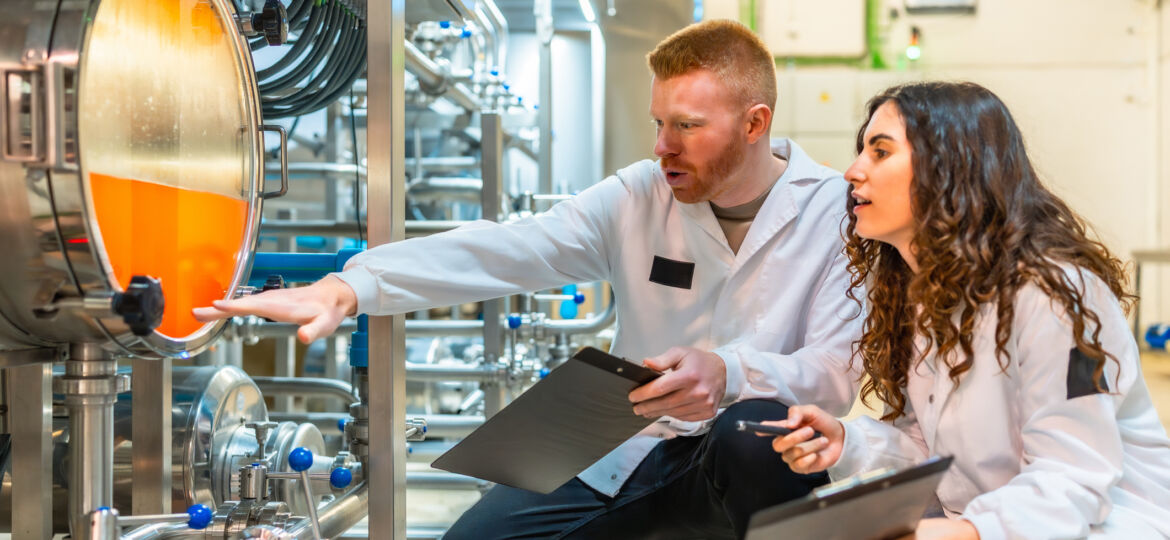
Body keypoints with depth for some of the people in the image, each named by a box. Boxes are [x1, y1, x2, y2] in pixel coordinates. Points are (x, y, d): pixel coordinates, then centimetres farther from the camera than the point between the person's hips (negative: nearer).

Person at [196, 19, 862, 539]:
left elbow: (843, 370, -16)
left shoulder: (837, 210, -9)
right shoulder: (639, 196, -2)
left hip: (759, 459, -3)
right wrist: (346, 289, -29)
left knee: (756, 425, -37)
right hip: (628, 453, 4)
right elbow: (499, 251, -14)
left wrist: (730, 376, -37)